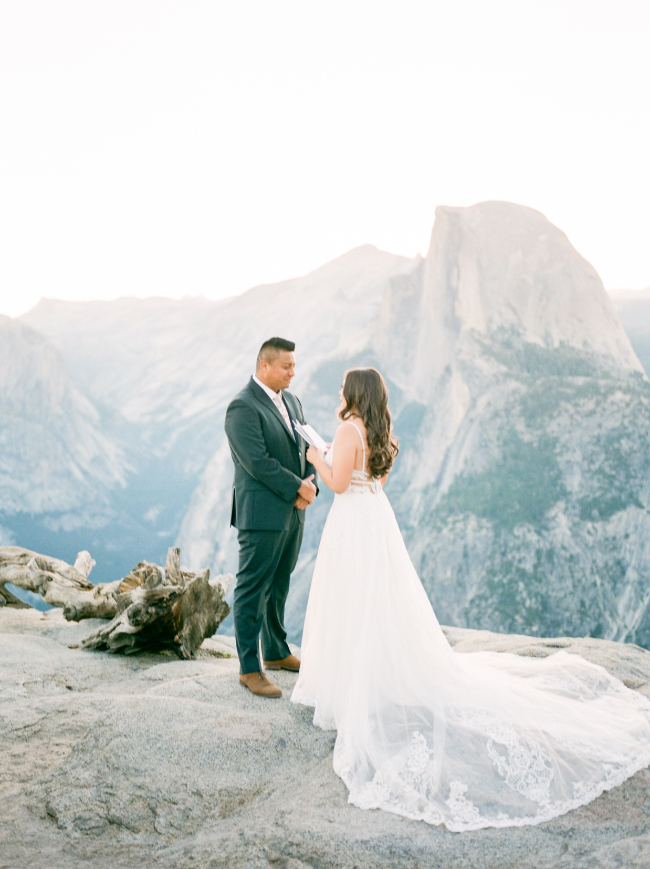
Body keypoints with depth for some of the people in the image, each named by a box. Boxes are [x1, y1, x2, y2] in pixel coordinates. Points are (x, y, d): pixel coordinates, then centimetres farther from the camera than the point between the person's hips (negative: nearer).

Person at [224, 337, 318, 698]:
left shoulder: (292, 401, 13)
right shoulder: (243, 407, -14)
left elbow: (305, 448, 13)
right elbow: (258, 462, -21)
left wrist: (310, 484, -4)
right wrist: (297, 488, -14)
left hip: (293, 512, 8)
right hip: (262, 515, -8)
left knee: (279, 587, 19)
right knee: (253, 591, 1)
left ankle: (276, 652, 33)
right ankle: (249, 668, 10)